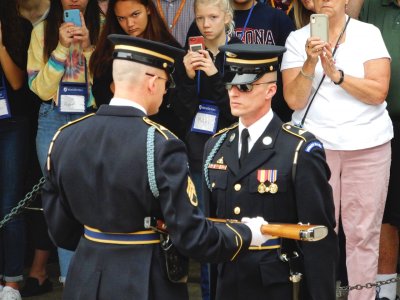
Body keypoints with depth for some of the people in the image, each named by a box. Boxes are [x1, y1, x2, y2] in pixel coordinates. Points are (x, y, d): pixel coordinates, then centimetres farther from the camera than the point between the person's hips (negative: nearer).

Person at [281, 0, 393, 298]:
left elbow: (379, 92, -7)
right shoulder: (298, 39, 4)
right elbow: (294, 99, -4)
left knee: (363, 232, 1)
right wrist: (310, 62, -18)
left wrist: (336, 74, -18)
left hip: (368, 144, 0)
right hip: (315, 144, 0)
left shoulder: (369, 34, 2)